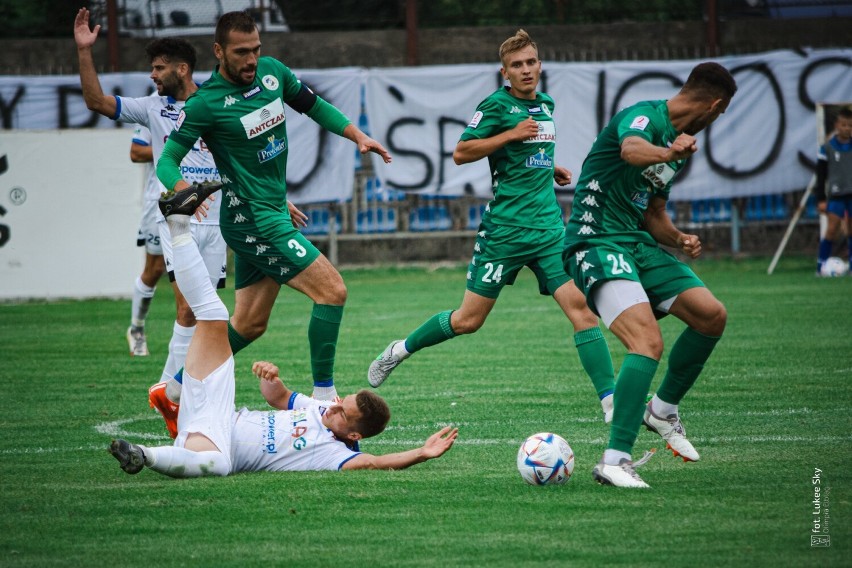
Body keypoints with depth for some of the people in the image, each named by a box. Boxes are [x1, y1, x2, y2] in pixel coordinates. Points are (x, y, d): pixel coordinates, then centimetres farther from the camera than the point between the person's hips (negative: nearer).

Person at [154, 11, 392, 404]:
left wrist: (358, 136, 9)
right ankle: (323, 396, -10)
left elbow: (313, 105, 20)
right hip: (252, 218, -8)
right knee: (332, 290, -15)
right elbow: (167, 161, -13)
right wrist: (185, 191, -33)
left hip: (272, 213, 8)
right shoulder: (205, 104, -15)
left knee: (249, 324, 13)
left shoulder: (272, 72, 4)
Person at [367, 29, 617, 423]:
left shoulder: (545, 106, 15)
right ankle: (400, 350, 28)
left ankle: (611, 402, -14)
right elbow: (461, 153, -10)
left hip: (549, 226, 5)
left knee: (580, 306, -12)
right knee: (468, 320, 2)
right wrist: (511, 134, -15)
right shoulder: (497, 105, -6)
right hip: (505, 227, -5)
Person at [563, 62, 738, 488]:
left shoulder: (679, 145, 18)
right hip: (596, 242, -9)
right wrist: (669, 153, -57)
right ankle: (615, 461, -27)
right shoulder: (645, 116, -11)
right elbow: (631, 149, -36)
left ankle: (663, 409, 22)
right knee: (648, 342, -25)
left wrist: (679, 240, 7)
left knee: (712, 315, 1)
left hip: (639, 244, 9)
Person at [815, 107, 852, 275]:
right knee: (832, 229, -10)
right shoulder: (827, 148, -1)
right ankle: (820, 266, -6)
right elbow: (821, 175, 2)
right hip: (836, 194, -2)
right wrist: (821, 199, -3)